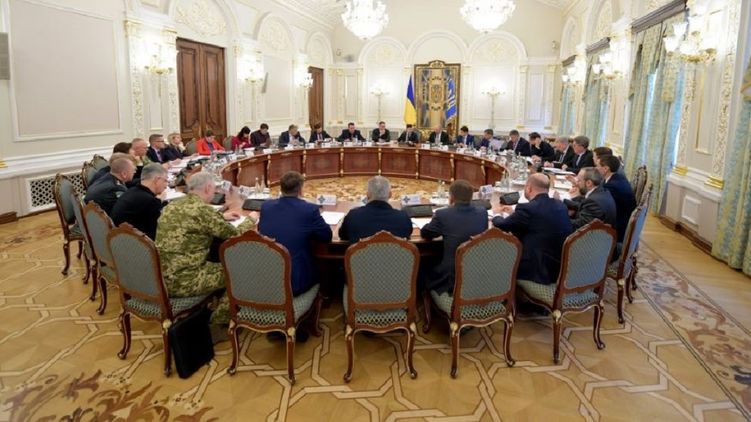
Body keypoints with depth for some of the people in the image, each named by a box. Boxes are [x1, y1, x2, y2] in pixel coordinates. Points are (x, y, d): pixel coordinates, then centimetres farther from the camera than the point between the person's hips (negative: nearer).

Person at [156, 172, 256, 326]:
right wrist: (250, 220, 10)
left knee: (215, 264, 28)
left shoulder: (172, 205, 8)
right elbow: (234, 236, -9)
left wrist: (222, 216, 31)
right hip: (181, 281, -9)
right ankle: (219, 322, 18)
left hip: (160, 277, 9)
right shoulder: (202, 209, -17)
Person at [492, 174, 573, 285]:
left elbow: (500, 226, -5)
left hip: (540, 271, -8)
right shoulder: (560, 205, 4)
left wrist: (497, 215, 17)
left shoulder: (528, 209, -19)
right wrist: (515, 213, 28)